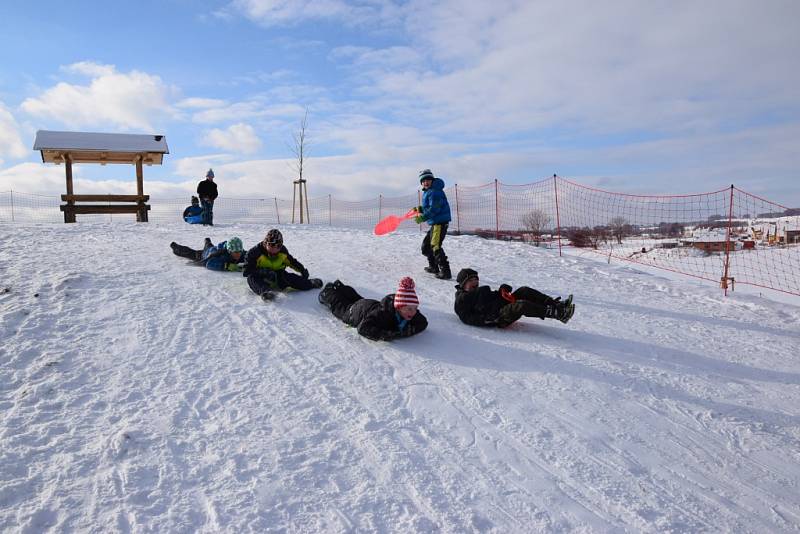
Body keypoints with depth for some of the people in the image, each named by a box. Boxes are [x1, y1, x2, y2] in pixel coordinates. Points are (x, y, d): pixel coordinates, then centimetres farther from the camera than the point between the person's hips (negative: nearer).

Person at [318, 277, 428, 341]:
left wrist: (411, 329, -42)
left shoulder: (413, 314, -35)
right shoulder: (382, 313, -51)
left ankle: (339, 286, 64)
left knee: (356, 298, 37)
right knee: (340, 306, 27)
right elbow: (363, 328, -53)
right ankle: (328, 291, 55)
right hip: (355, 311, -5)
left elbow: (423, 323, -21)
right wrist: (385, 335, -61)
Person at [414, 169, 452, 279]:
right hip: (435, 223, 11)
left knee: (435, 246, -16)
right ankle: (433, 267, 33)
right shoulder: (427, 192, 17)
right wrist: (421, 209, 9)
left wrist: (423, 218, -24)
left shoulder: (434, 192, -15)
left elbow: (434, 209, -24)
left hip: (440, 222, -11)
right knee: (426, 245, 21)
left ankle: (445, 272, -18)